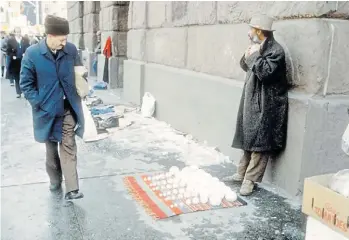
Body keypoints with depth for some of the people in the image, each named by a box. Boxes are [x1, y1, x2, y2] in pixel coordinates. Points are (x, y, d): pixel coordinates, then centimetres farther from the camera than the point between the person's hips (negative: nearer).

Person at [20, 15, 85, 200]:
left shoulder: (71, 50, -6)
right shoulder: (32, 53, -12)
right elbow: (26, 84, -6)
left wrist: (79, 92, -1)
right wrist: (39, 104, -13)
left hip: (68, 109, 1)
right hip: (47, 110, -1)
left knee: (68, 148, 0)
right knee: (51, 149, 16)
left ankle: (71, 189, 2)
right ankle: (55, 180, 35)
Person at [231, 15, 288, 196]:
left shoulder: (276, 50, -15)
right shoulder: (259, 48, 11)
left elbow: (264, 72, -27)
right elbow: (246, 67, 19)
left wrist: (254, 55, -17)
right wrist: (247, 56, 0)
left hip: (266, 106, -9)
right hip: (252, 102, 9)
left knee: (260, 143, -1)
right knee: (249, 140, 16)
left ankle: (250, 179, 6)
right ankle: (242, 173, 27)